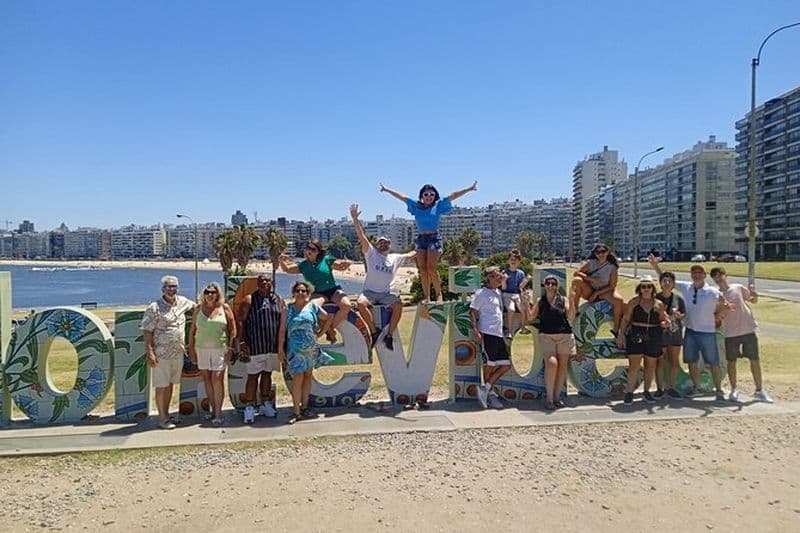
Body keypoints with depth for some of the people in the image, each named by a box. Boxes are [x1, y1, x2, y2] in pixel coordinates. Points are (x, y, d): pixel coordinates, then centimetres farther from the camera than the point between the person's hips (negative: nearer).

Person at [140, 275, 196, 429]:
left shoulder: (182, 301, 7)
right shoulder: (155, 308, -10)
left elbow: (196, 306, 28)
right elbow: (147, 332, -11)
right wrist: (150, 353, -17)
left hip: (178, 353, 6)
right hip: (161, 354, -6)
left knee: (170, 384, 14)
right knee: (161, 386, 1)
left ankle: (166, 415, 25)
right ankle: (162, 418, 10)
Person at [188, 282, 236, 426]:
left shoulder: (224, 308, 1)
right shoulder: (198, 308, 7)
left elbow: (232, 329, 1)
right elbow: (192, 330, 11)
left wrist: (230, 348, -5)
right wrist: (191, 348, 8)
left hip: (220, 348, -3)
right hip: (202, 348, 3)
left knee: (217, 379, -9)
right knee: (207, 379, 7)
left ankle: (218, 413, -3)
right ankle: (213, 410, 18)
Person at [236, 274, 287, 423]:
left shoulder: (279, 300, 9)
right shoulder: (249, 300, -2)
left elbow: (283, 323, 11)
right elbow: (240, 320, -5)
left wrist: (282, 344, 6)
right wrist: (242, 341, -12)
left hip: (274, 345, 4)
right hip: (255, 345, -4)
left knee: (267, 373, 14)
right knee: (253, 375, 0)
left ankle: (266, 405, 25)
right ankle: (249, 408, 6)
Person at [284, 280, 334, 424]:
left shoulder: (313, 306, 3)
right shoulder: (288, 309, -1)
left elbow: (327, 318, 13)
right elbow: (282, 330, -1)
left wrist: (319, 331, 9)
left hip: (311, 349, 3)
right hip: (295, 349, -3)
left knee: (307, 376, 10)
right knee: (297, 378, -7)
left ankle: (304, 407, 20)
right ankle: (296, 412, -3)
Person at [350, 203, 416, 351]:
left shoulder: (395, 258, 16)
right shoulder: (371, 253, 6)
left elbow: (410, 255, 27)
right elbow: (361, 236, -3)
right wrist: (355, 218, -11)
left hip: (386, 294, 2)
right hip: (369, 292, -2)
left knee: (398, 304, -29)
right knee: (360, 303, -34)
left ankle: (389, 335, -19)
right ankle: (374, 331, -18)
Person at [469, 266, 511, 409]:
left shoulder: (498, 292, 18)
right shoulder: (481, 293, -5)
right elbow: (472, 312, -10)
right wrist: (476, 331, -19)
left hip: (499, 334, 9)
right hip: (487, 333, -9)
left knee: (506, 365, 5)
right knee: (489, 364, -2)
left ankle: (485, 388, 10)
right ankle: (490, 393, 12)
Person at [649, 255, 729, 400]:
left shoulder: (713, 292, -8)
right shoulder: (685, 287, 1)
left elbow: (718, 315, -6)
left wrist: (723, 308, -28)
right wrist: (656, 266, -1)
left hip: (708, 332, -4)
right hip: (690, 331, 4)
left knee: (713, 363, 4)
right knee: (691, 361, 12)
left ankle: (719, 391, 15)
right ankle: (696, 387, 27)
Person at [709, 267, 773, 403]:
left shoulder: (738, 288, 2)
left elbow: (753, 300, 14)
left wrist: (754, 294, -8)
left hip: (749, 330, 1)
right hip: (730, 333, 0)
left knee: (755, 360, 6)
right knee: (731, 361, 6)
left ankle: (760, 390, 18)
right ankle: (734, 389, 21)